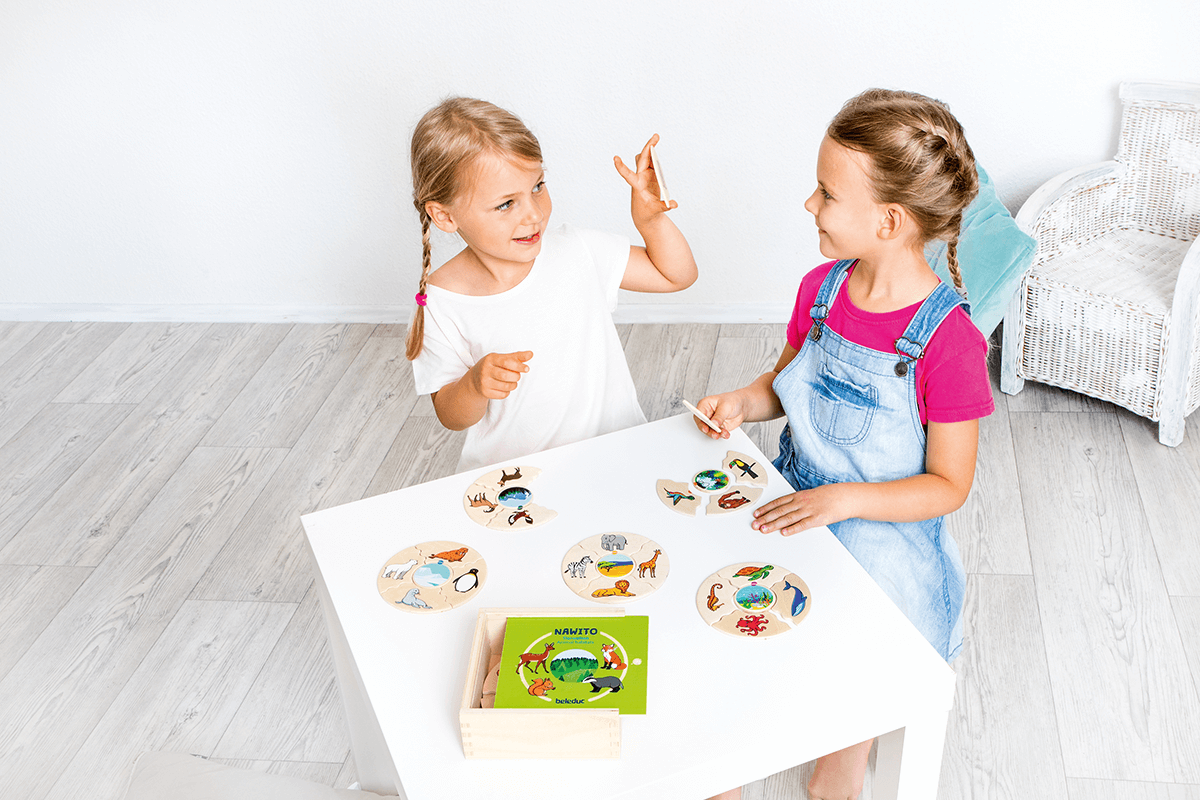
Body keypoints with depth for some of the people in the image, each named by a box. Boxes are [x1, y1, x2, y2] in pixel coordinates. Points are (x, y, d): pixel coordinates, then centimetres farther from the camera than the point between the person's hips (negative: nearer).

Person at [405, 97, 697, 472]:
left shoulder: (577, 252, -3)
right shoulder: (442, 301, -12)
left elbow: (677, 275, 6)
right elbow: (451, 416, -3)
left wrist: (651, 220, -11)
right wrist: (475, 385, -25)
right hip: (510, 474, -1)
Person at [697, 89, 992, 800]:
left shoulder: (949, 341, -22)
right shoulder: (820, 289, -4)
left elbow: (949, 485, -15)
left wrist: (844, 500, -26)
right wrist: (743, 402, -7)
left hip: (883, 534, -5)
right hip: (794, 503, 5)